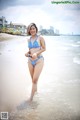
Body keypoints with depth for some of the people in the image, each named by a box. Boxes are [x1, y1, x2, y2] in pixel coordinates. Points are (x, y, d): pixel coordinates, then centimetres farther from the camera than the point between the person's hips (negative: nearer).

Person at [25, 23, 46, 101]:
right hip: (30, 61, 5)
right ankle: (35, 89, 42)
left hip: (39, 60, -5)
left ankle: (31, 97, 2)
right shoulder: (29, 40, 10)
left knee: (35, 79, -9)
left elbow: (44, 48, -1)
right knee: (33, 79, 15)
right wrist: (27, 53, -2)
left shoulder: (40, 38, -5)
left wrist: (36, 53, -16)